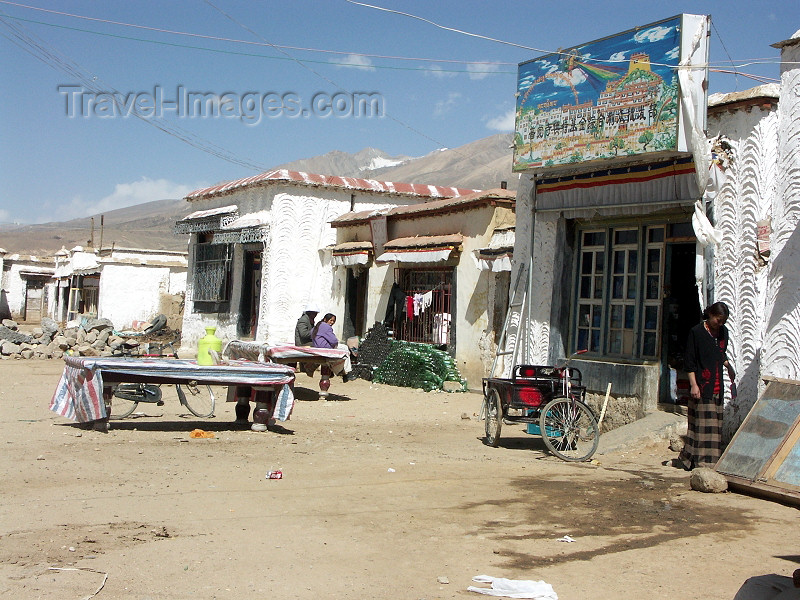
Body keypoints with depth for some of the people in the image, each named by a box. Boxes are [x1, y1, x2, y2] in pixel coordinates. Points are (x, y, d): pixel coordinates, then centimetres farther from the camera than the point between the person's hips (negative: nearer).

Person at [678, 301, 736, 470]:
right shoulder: (696, 332, -8)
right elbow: (689, 361, -9)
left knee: (715, 423, 6)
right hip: (702, 386, -7)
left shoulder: (723, 331, 10)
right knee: (703, 423, -7)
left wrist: (729, 367, 10)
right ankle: (703, 462, -2)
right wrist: (693, 385, -15)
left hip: (717, 387, 7)